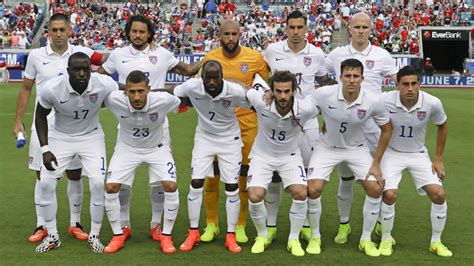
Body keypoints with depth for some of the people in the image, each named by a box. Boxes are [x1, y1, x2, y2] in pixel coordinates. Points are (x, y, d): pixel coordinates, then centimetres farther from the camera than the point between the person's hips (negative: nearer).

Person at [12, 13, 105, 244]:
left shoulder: (80, 53, -1)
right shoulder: (36, 56, 0)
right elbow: (25, 89, 7)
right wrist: (18, 121, 5)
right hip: (43, 126, 0)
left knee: (75, 175, 7)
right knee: (43, 176, 5)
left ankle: (75, 224, 20)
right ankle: (41, 226, 16)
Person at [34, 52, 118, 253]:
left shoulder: (104, 85, -28)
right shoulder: (52, 88, -27)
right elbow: (40, 116, -8)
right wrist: (45, 149, -11)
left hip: (91, 137, 0)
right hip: (60, 137, 0)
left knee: (98, 182, -13)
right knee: (46, 182, -8)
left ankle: (94, 236, 7)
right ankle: (52, 236, 12)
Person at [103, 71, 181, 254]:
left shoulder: (163, 100, -32)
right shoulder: (114, 100, -31)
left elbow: (183, 101, -8)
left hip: (156, 148, -1)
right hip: (127, 147, 1)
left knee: (170, 186, -16)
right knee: (111, 187, -10)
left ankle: (166, 236, 4)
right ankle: (118, 236, 11)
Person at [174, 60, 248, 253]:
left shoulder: (236, 91, -27)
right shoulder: (192, 87, -23)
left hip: (230, 140, -1)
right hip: (204, 138, 1)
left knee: (232, 188, -2)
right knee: (196, 184, -4)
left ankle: (231, 236, 12)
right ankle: (193, 233, 12)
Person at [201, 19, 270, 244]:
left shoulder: (254, 57, -7)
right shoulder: (210, 57, -3)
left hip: (246, 122, -1)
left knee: (244, 177, 6)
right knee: (212, 175, 4)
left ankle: (240, 226, 19)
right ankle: (211, 224, 20)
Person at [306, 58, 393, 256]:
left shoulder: (372, 102, -21)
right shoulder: (323, 94, -25)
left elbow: (387, 129, -5)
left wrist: (376, 163, -5)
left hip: (357, 148, 1)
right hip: (327, 147, -1)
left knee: (375, 189, -11)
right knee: (313, 189, -16)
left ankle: (366, 239, 11)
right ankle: (315, 236, 10)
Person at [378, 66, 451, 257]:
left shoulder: (432, 103, -19)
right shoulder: (385, 101, -24)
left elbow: (442, 126, 2)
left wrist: (438, 159, 3)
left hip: (418, 155, 2)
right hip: (391, 153, -2)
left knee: (438, 194, -9)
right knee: (389, 194, -20)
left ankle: (436, 242, 13)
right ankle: (386, 239, 5)